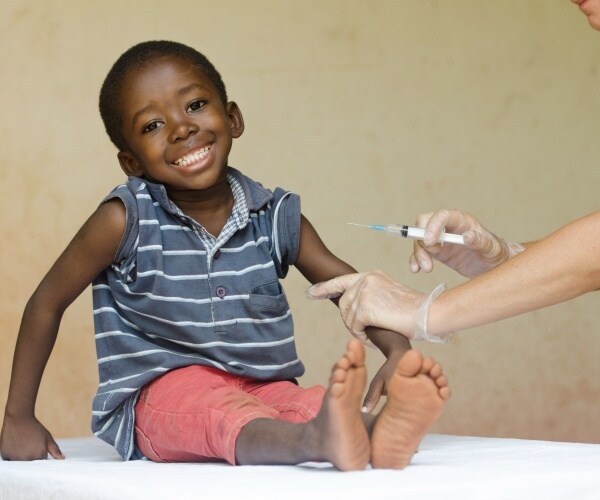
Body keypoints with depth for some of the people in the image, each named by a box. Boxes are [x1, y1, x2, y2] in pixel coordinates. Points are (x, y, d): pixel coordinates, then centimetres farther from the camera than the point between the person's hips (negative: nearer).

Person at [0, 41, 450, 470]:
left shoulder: (275, 217, 4)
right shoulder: (127, 219, -5)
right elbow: (48, 301, 3)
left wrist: (399, 351, -14)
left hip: (264, 390, 4)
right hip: (161, 397, -4)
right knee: (223, 412, -37)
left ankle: (385, 430, -60)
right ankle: (321, 441, -65)